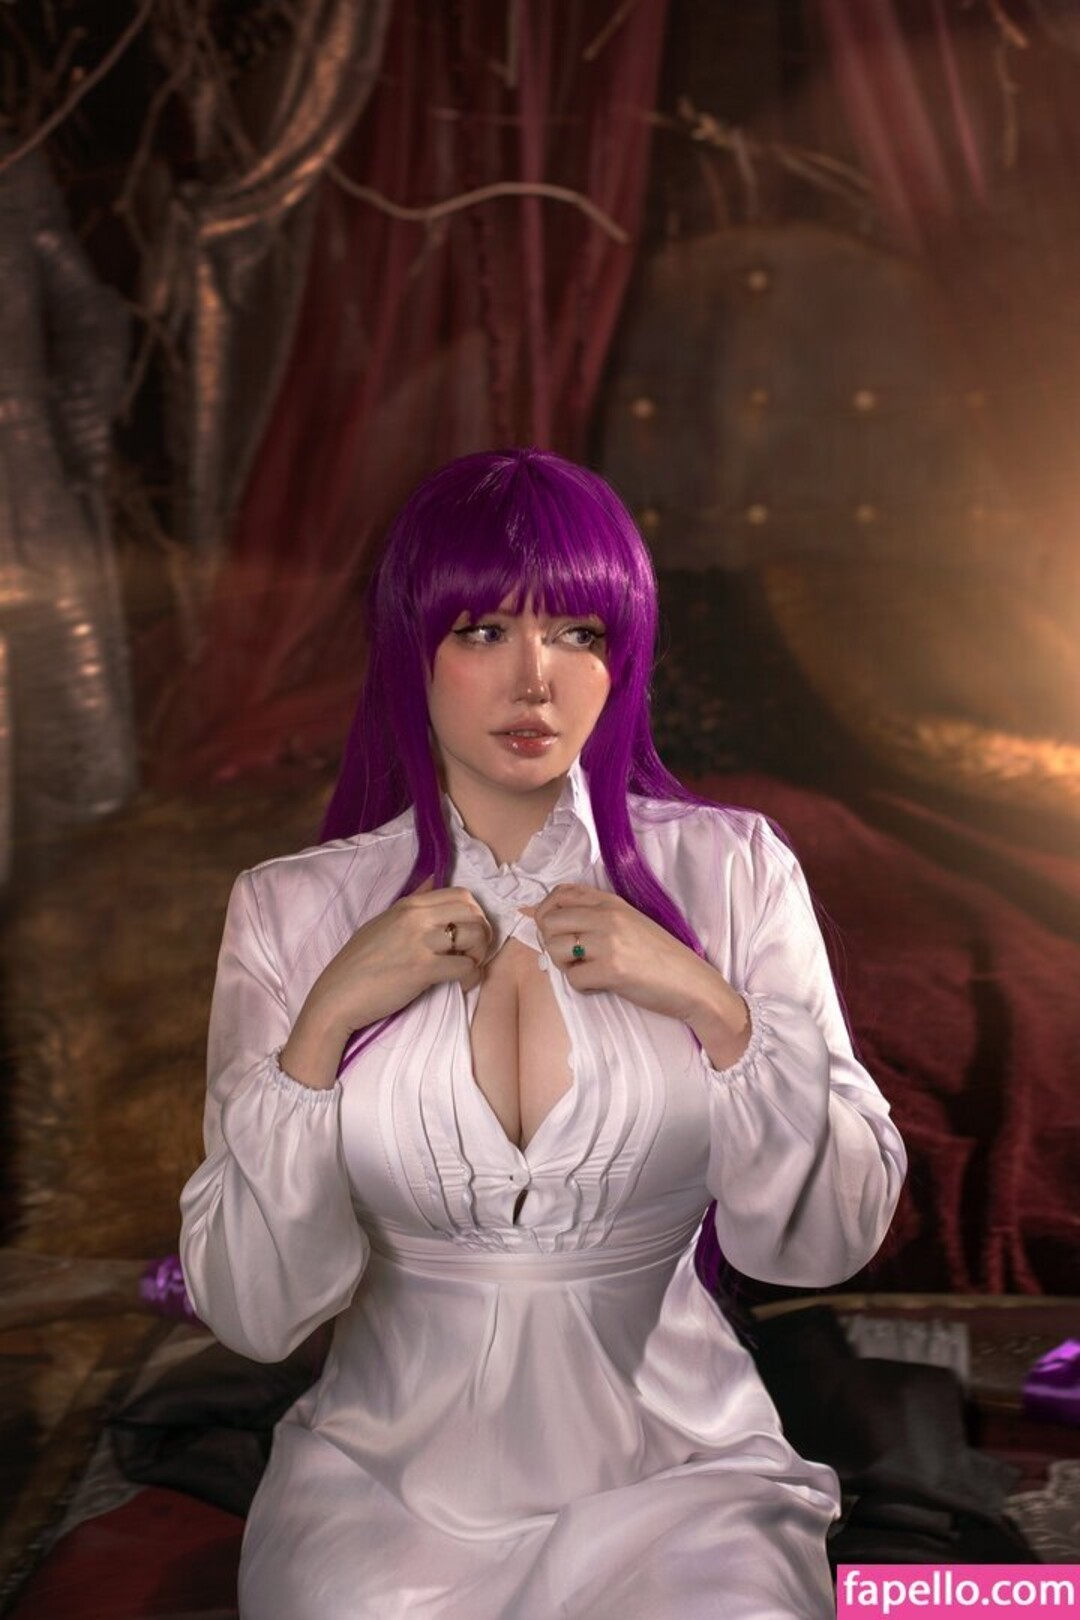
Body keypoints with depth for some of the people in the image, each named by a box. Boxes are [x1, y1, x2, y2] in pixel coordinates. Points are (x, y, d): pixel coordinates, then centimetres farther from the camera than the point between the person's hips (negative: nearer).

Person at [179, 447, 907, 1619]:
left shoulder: (729, 870, -4)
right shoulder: (291, 910, -4)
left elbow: (827, 1241, -3)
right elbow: (252, 1313, -7)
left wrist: (712, 1007, -16)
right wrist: (326, 1018, -17)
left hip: (673, 1466, 0)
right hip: (387, 1472, 0)